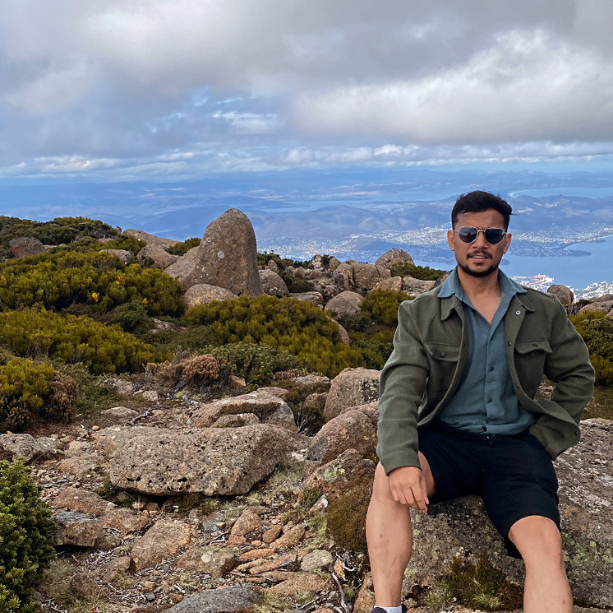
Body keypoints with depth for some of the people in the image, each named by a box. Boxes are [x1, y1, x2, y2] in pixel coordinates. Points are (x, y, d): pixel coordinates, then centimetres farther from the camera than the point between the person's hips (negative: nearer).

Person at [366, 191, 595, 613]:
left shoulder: (543, 312, 8)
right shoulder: (420, 315, 2)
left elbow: (578, 375, 18)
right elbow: (401, 388, -10)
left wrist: (547, 439, 3)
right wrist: (400, 460, -28)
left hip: (515, 443, 1)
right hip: (445, 439, -1)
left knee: (545, 544, -25)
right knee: (388, 477, -32)